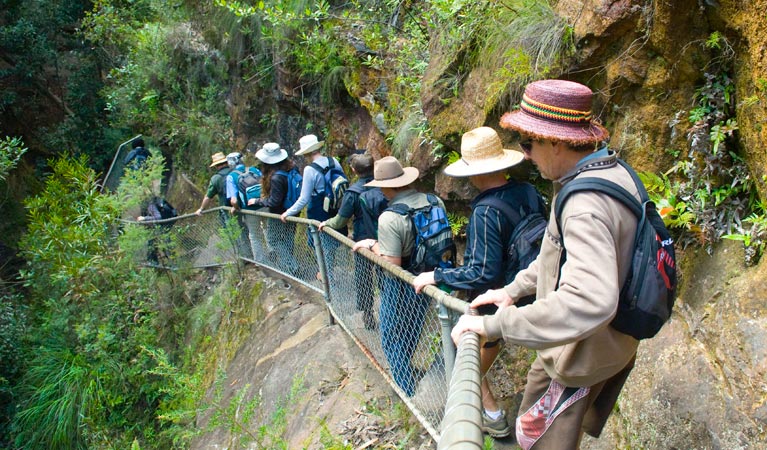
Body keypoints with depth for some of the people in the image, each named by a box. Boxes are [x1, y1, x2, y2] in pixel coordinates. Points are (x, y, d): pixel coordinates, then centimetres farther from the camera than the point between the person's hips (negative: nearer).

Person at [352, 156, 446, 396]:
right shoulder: (435, 202, -8)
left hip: (401, 289, -7)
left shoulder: (389, 218, -28)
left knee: (392, 338, 16)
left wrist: (373, 245, -14)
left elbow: (392, 265, -28)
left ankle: (407, 389, 30)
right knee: (411, 332, 28)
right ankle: (407, 369, 50)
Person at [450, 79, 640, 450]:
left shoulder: (585, 204, -34)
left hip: (582, 356, -9)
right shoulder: (612, 171, 0)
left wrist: (495, 324, -41)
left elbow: (589, 301, -47)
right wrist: (515, 289, 8)